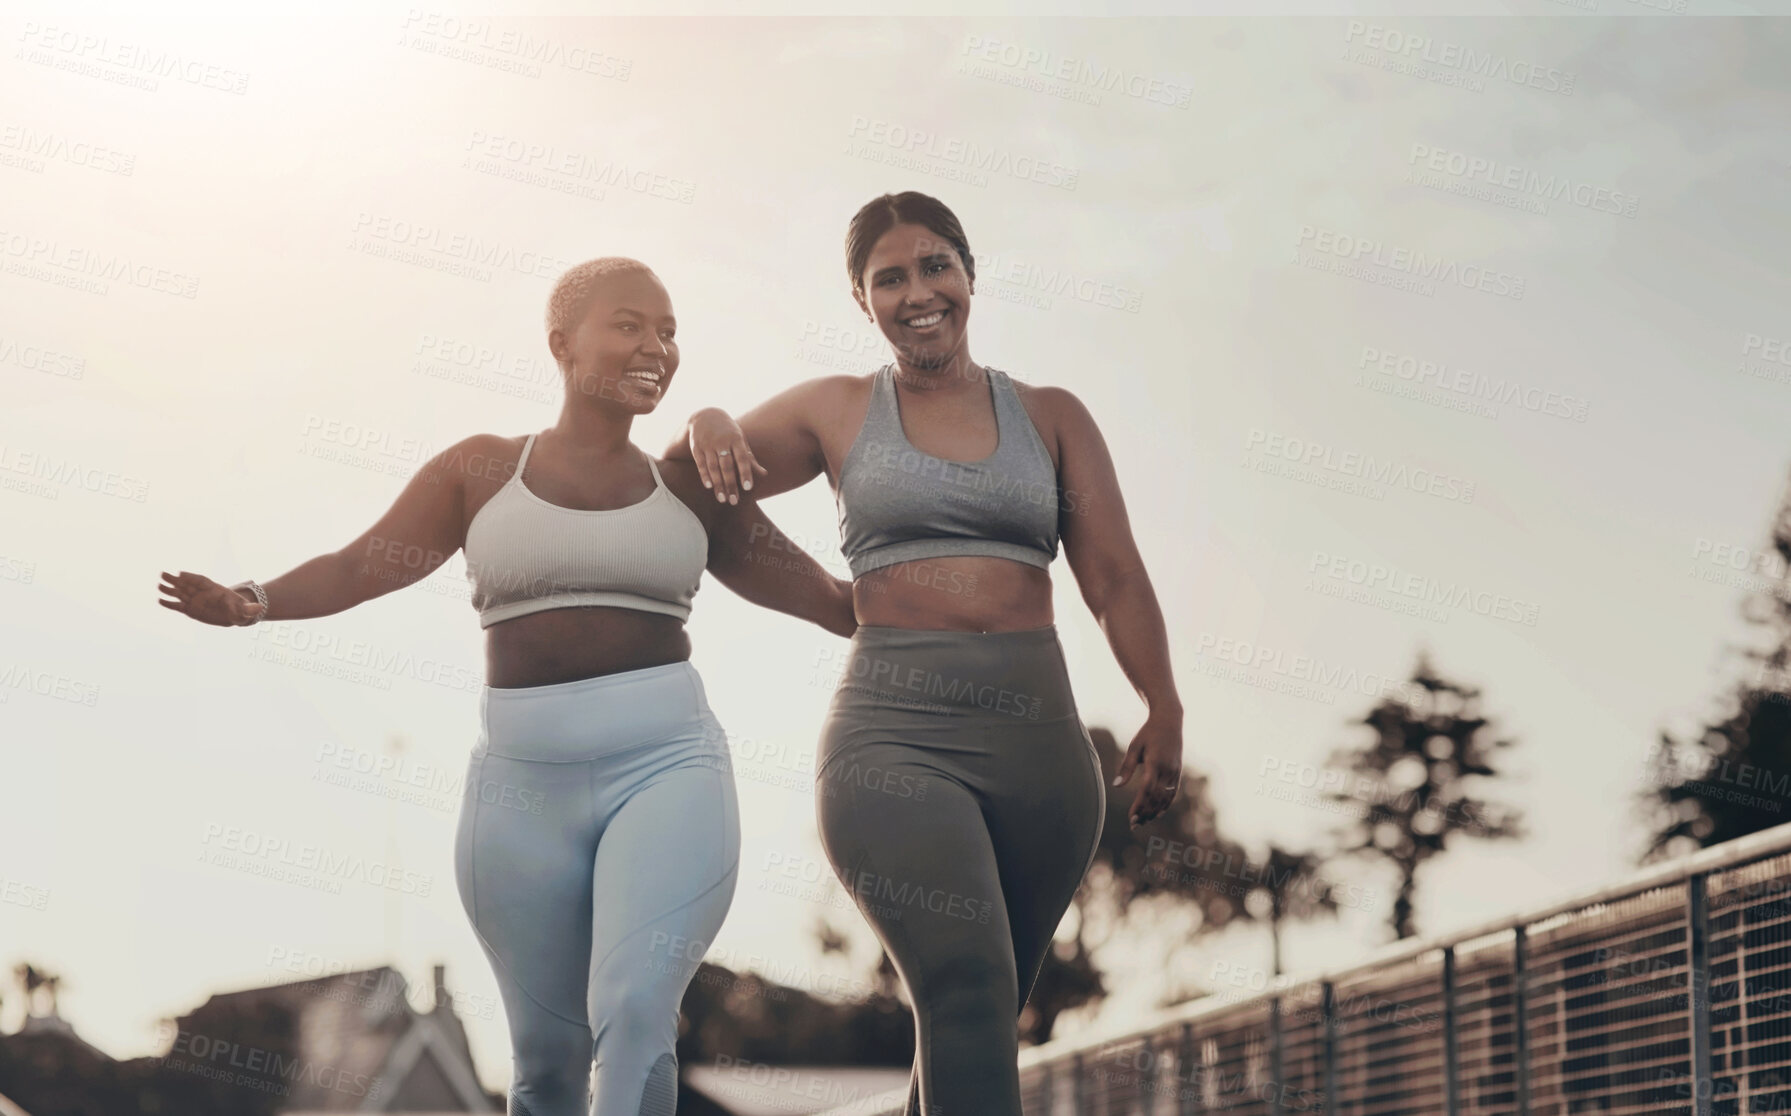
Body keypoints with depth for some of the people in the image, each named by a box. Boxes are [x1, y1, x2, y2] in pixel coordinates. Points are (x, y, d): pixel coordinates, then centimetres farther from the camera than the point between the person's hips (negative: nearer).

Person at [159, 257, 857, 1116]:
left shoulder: (690, 491, 10)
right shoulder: (481, 472, 8)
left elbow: (824, 598, 10)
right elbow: (361, 564, 2)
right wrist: (254, 603, -15)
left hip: (665, 765, -1)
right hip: (523, 783, 1)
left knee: (634, 1011, -22)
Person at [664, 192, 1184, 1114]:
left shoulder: (1050, 417, 15)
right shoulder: (836, 413, 13)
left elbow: (1114, 577, 6)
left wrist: (1163, 708, -10)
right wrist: (707, 424, -4)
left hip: (1037, 737, 3)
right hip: (893, 734, -2)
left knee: (975, 1019, 7)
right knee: (967, 991, -23)